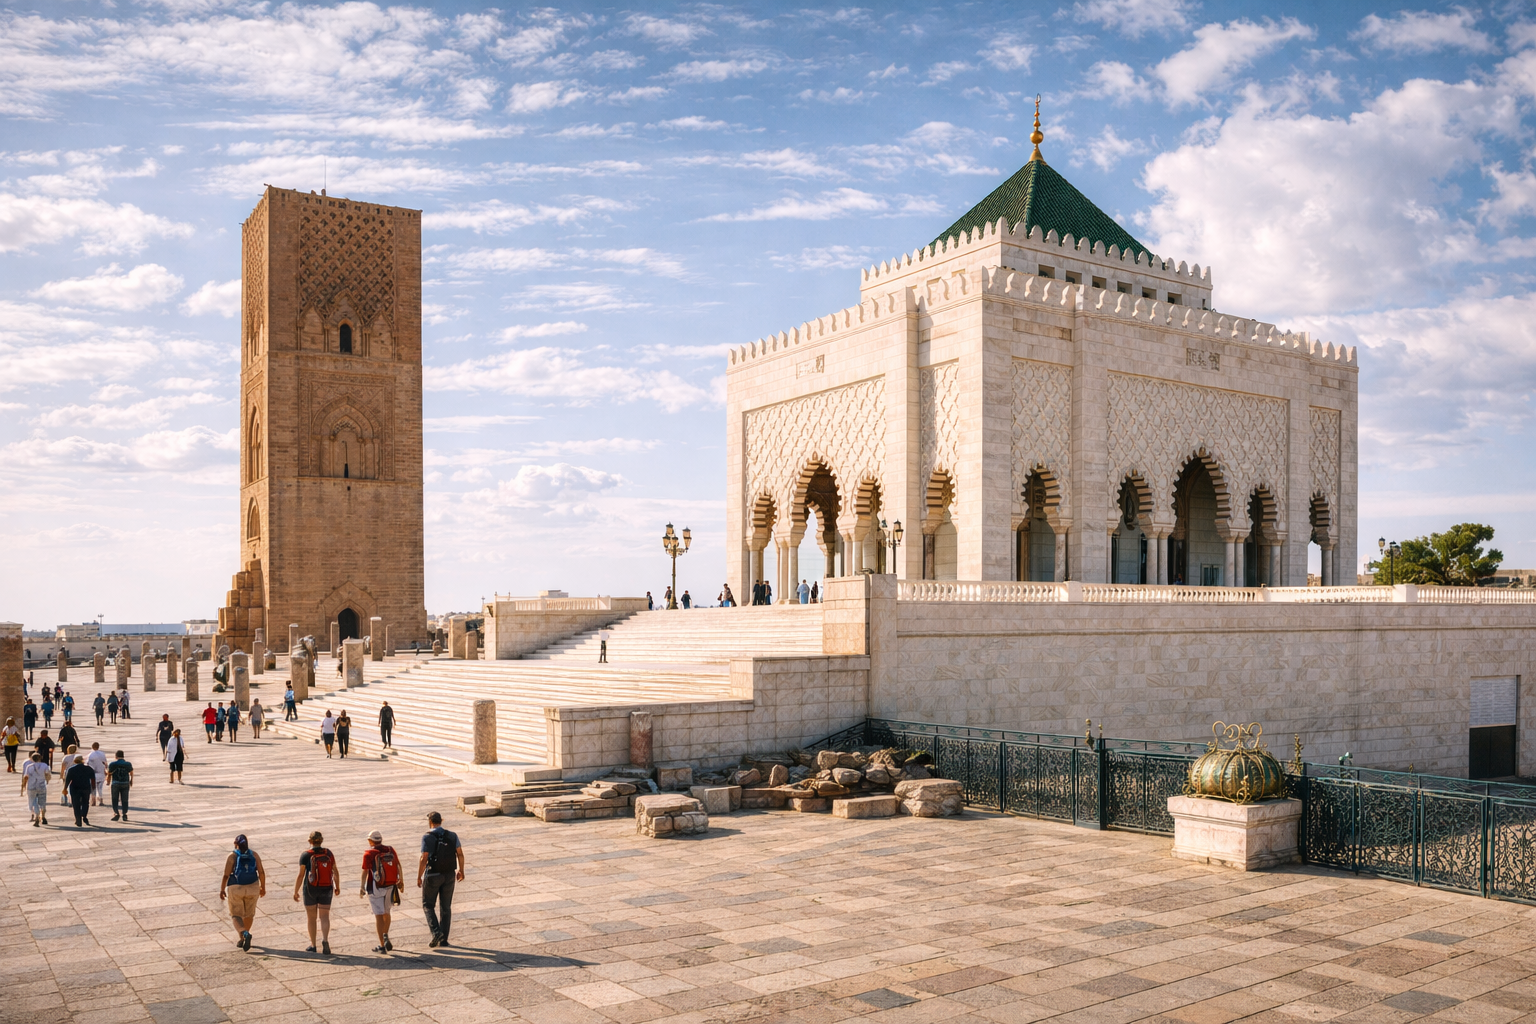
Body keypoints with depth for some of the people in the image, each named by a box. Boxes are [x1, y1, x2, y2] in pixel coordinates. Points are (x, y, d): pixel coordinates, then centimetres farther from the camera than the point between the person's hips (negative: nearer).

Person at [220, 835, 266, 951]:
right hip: (252, 888, 3)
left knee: (236, 915, 6)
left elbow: (226, 875, -12)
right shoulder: (254, 854, 0)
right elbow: (261, 872, -2)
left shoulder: (232, 856, -8)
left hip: (235, 889, -3)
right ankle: (242, 939, 29)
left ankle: (244, 934, -20)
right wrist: (263, 887, 8)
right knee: (249, 913, 19)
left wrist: (222, 890, -2)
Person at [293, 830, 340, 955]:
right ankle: (325, 940, -16)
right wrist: (337, 887, 15)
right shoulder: (328, 853, -2)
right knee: (324, 917, 7)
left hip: (310, 890, -2)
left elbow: (301, 875, -13)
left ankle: (312, 945, 19)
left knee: (311, 918, 13)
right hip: (326, 889, 2)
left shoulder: (305, 855, -12)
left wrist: (295, 892, -3)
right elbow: (335, 872, 3)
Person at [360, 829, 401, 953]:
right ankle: (386, 937, 17)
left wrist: (362, 887, -3)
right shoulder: (391, 850, 3)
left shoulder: (369, 854, -9)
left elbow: (365, 871, -12)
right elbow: (398, 866, 8)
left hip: (376, 887, -4)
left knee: (379, 916, 1)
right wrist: (400, 881, 18)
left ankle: (382, 945, 3)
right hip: (390, 886, 4)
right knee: (386, 913, 24)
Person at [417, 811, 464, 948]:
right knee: (446, 907, 12)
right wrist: (461, 871, 16)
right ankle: (443, 939, 12)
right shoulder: (452, 836, 0)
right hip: (449, 875, 4)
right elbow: (460, 854, 3)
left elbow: (423, 859, -16)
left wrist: (419, 877, -6)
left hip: (432, 876, -4)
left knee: (428, 905, 12)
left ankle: (436, 932, -6)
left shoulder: (427, 838, -13)